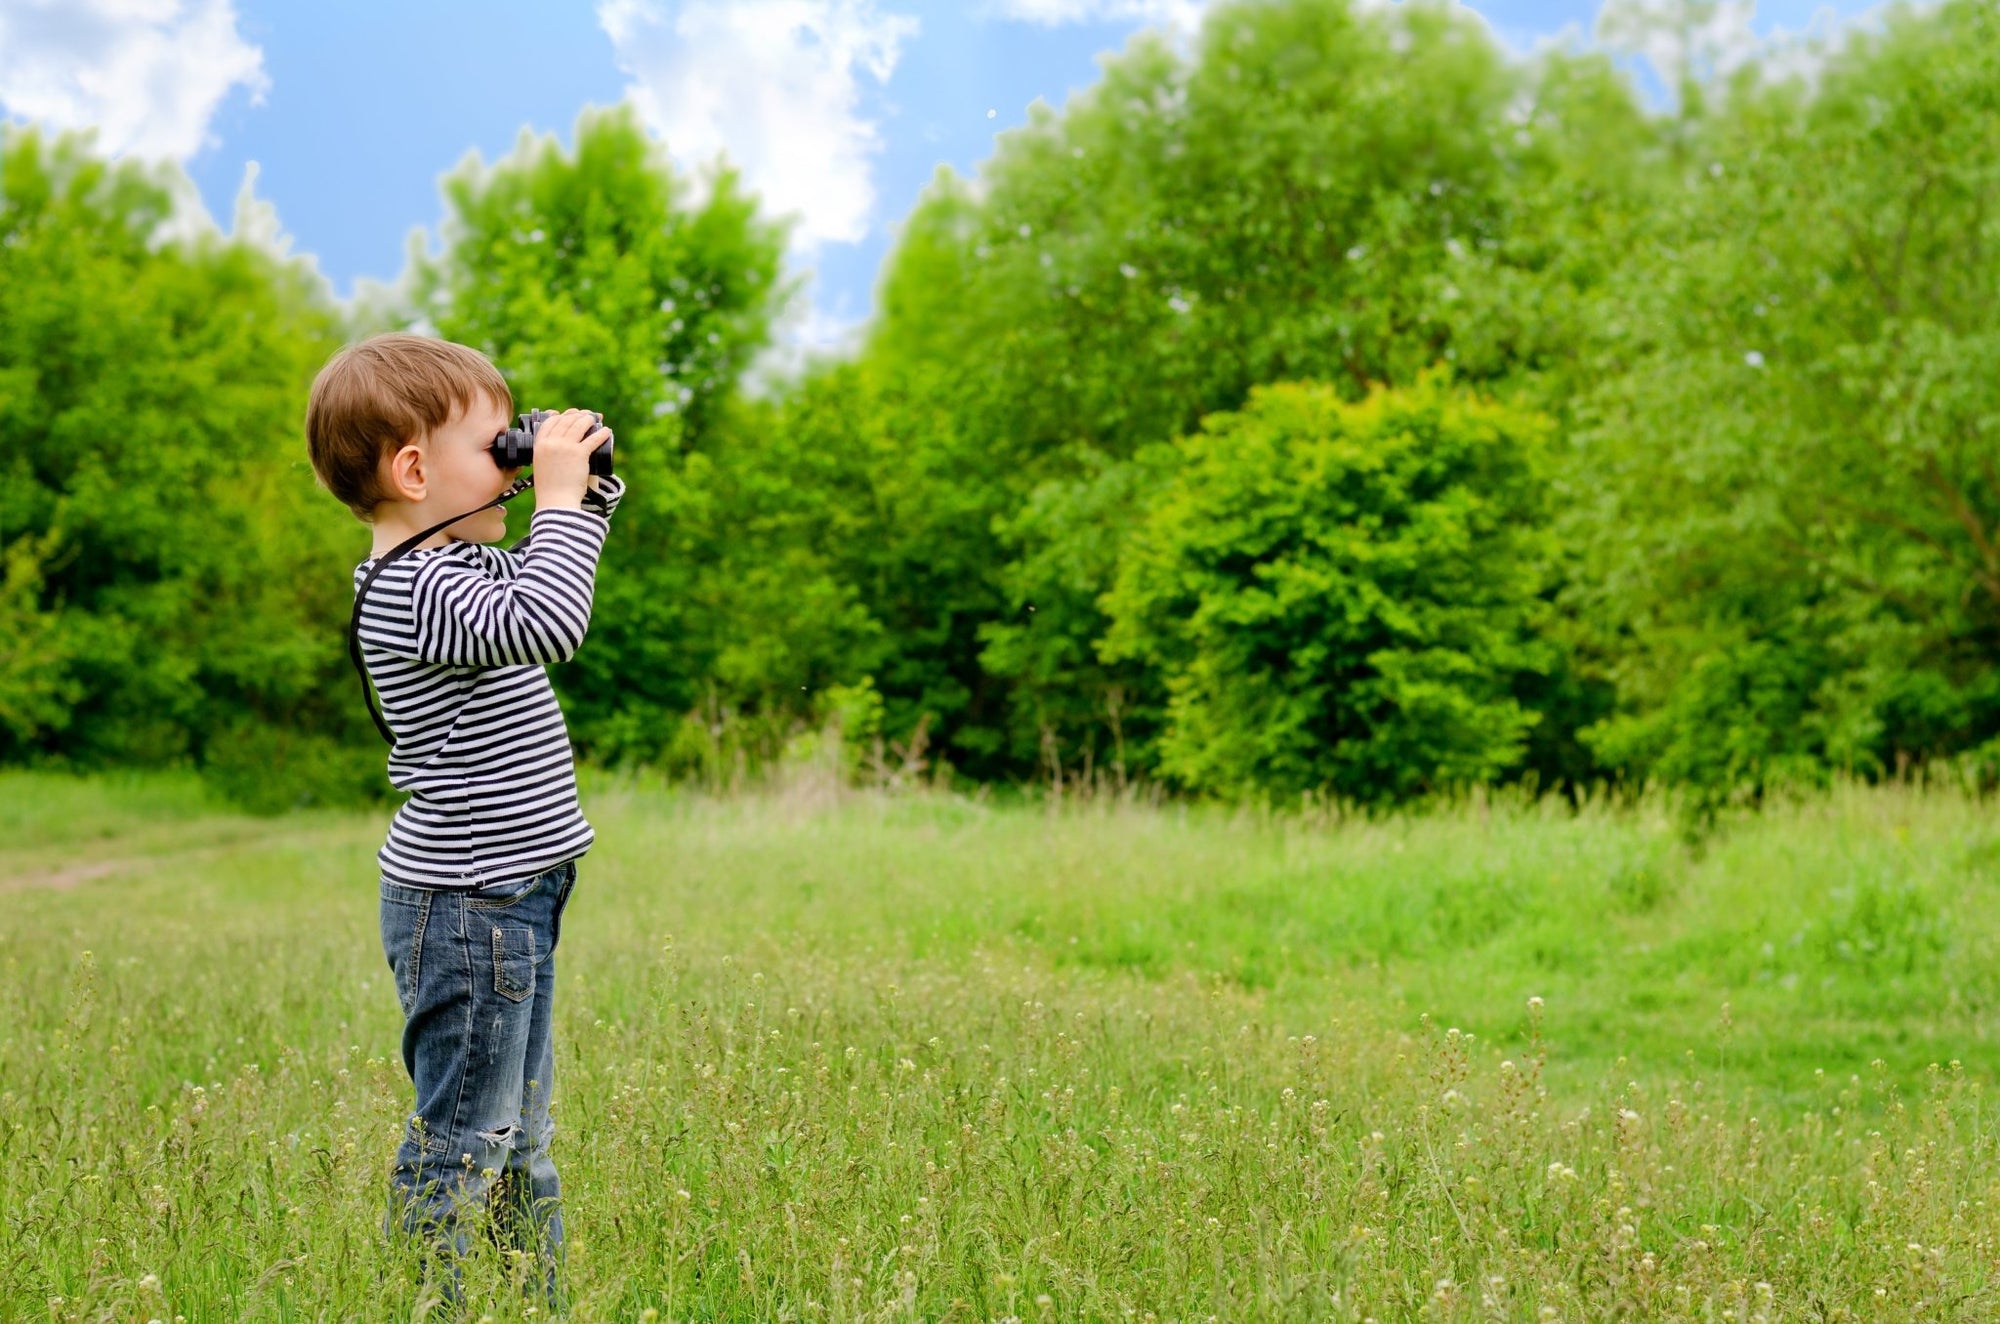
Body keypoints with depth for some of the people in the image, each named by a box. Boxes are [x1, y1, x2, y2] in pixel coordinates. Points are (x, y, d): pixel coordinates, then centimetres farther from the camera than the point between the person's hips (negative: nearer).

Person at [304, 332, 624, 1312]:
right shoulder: (414, 590, -21)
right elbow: (544, 625, -36)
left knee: (519, 1133, 19)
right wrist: (560, 493, -26)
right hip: (466, 908, -10)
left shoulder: (455, 566, 10)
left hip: (511, 898, 10)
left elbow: (538, 580, 27)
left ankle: (546, 1301, 29)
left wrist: (589, 486, 11)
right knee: (462, 1140, -3)